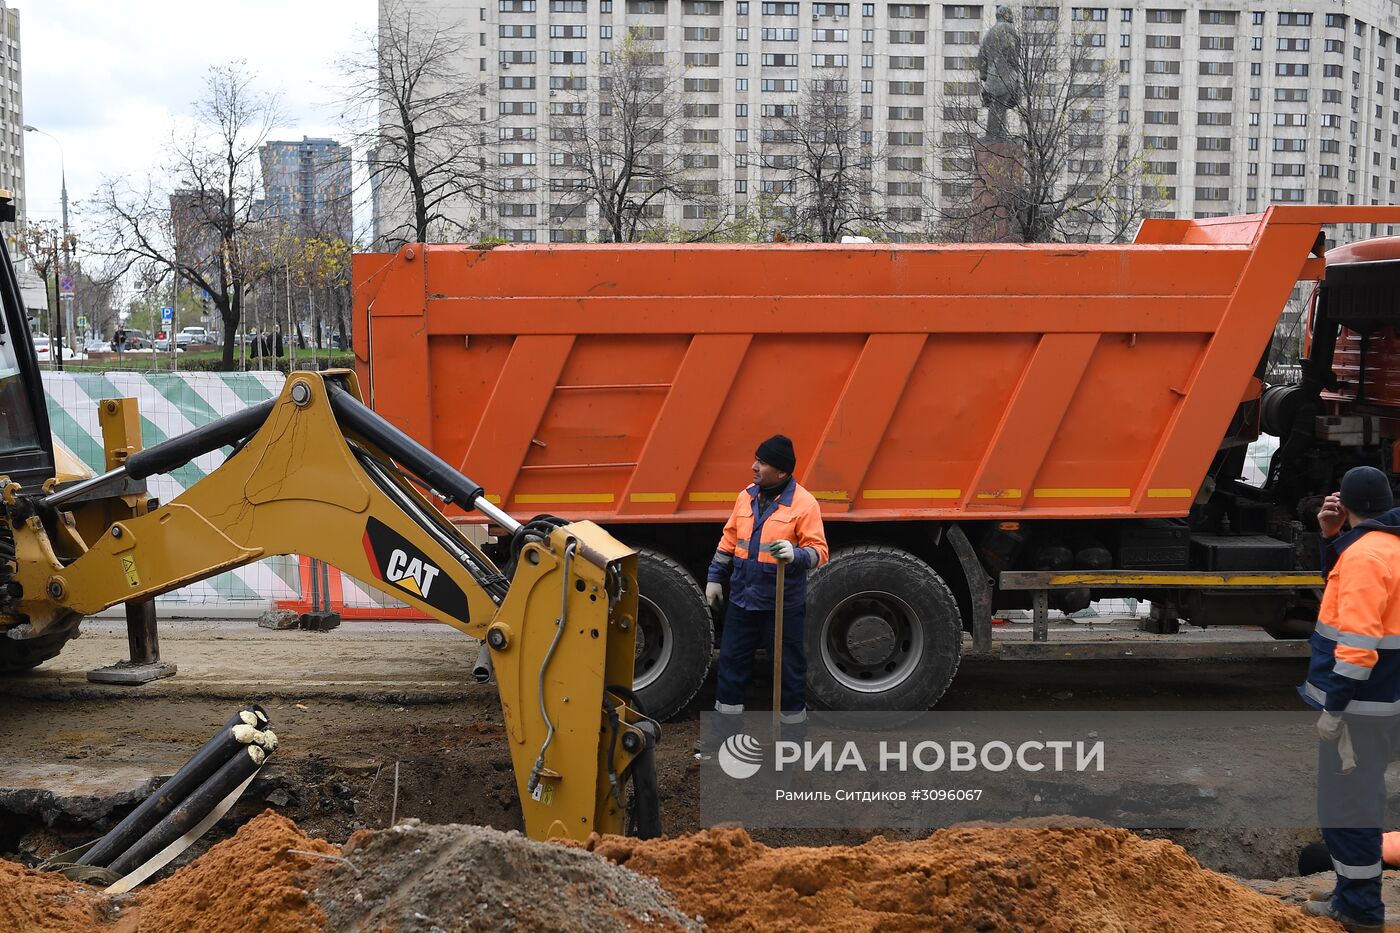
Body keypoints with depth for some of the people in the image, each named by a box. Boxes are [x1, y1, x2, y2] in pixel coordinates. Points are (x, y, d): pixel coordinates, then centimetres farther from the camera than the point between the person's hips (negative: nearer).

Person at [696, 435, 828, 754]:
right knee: (731, 660, 12)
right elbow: (729, 540, 15)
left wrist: (796, 554, -32)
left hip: (782, 604, -6)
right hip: (742, 598, 6)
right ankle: (727, 723, 26)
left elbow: (819, 551, -13)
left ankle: (793, 726, 20)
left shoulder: (804, 503, -12)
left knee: (788, 666, 6)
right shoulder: (746, 496, 6)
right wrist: (715, 577, 16)